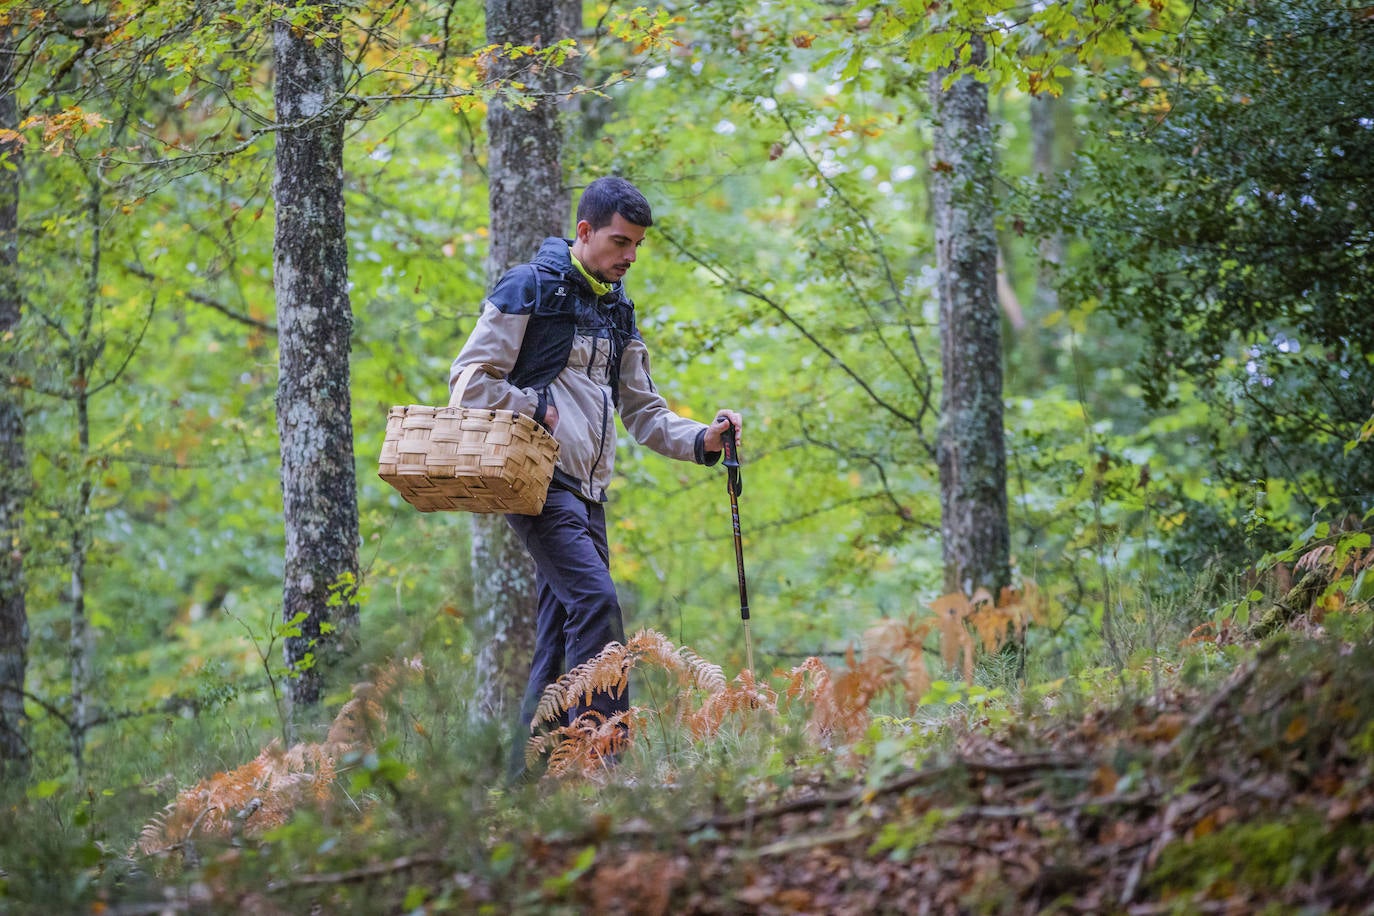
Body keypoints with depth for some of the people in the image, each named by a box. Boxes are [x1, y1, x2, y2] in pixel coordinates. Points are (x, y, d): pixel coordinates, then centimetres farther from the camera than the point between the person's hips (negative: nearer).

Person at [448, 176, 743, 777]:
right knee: (595, 600, -21)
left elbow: (643, 412, 20)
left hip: (587, 491, 8)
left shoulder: (618, 314, 20)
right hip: (539, 479, -8)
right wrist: (542, 413, -13)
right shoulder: (529, 289, -3)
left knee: (562, 637, 5)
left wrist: (702, 440, 4)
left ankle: (530, 773, 8)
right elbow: (470, 380, -7)